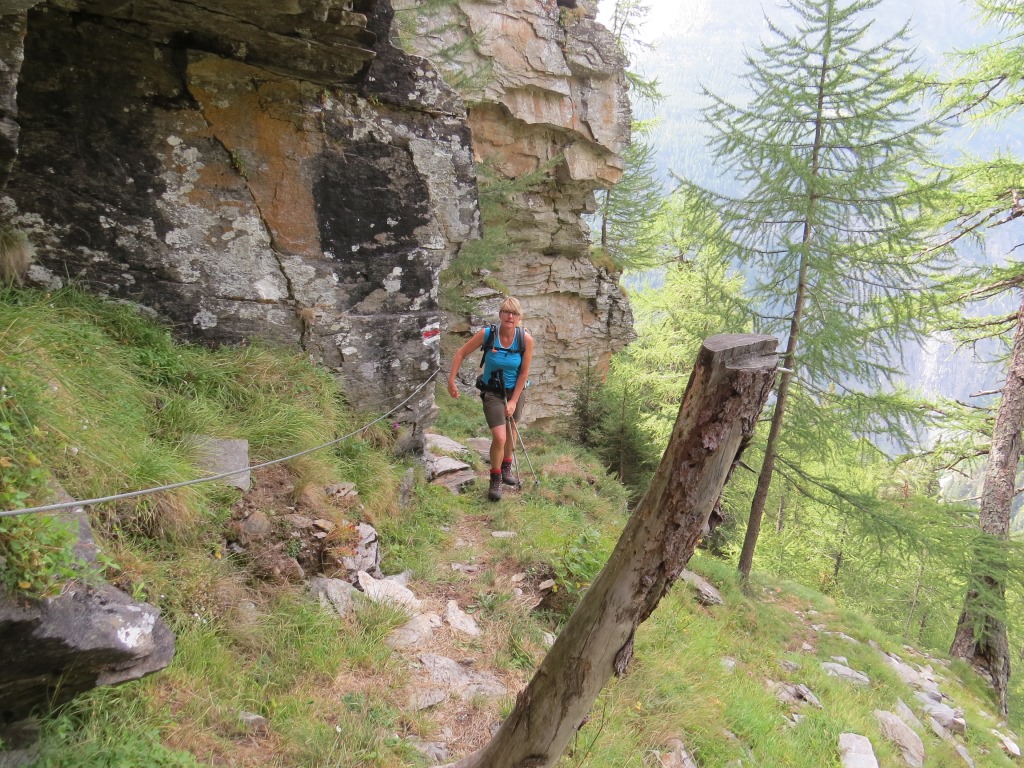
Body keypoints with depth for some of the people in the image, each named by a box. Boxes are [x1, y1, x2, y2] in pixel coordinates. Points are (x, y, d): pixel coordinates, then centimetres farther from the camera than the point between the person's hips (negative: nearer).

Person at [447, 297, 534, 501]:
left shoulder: (526, 339, -18)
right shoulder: (486, 334, -22)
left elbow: (524, 373, -10)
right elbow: (461, 353, -9)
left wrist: (513, 401, -9)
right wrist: (451, 381, -12)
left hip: (514, 390, 3)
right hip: (491, 392, -3)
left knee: (511, 430, 21)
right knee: (499, 437, -13)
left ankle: (506, 469, 46)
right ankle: (495, 481, 8)